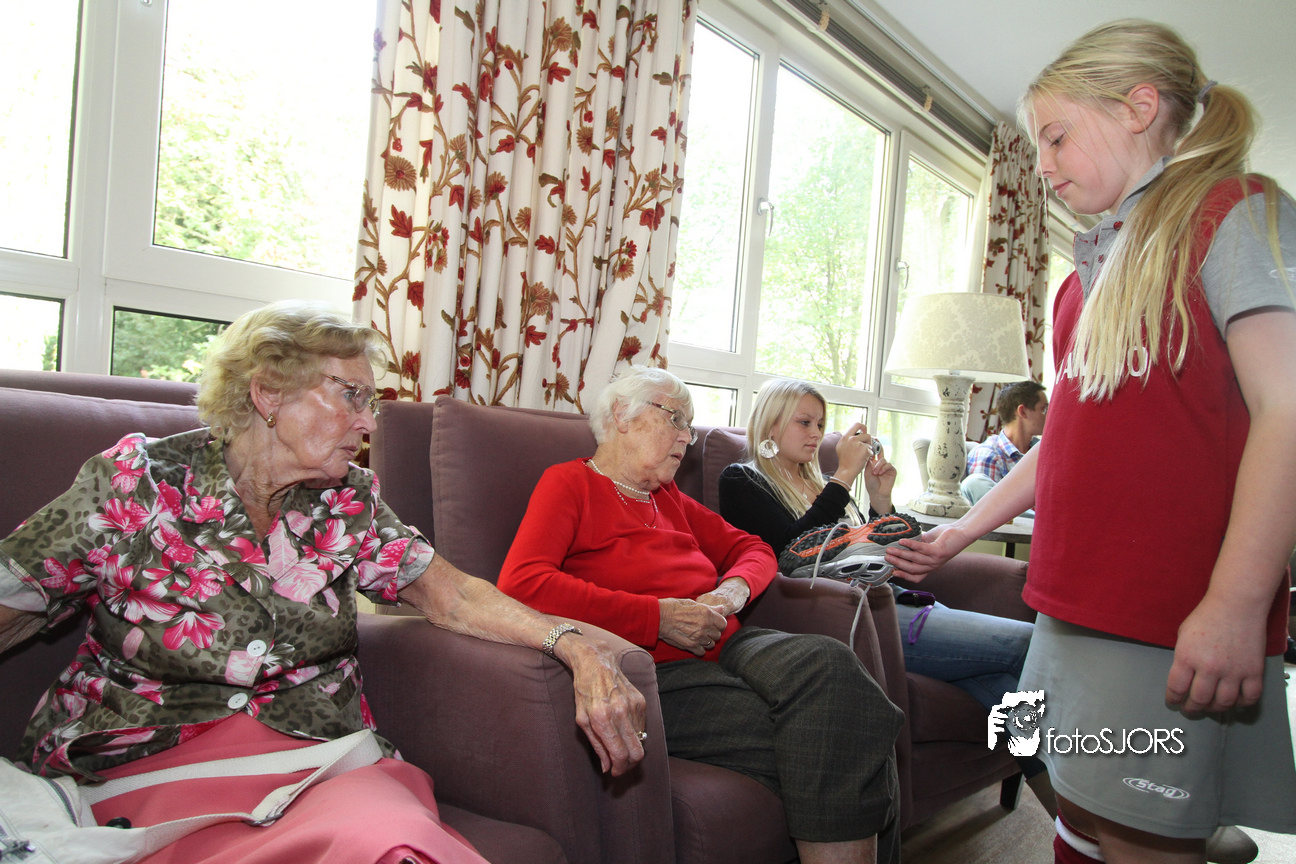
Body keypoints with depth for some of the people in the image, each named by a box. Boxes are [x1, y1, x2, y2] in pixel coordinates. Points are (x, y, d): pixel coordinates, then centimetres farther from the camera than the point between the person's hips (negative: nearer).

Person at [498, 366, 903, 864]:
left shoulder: (669, 499, 27)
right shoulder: (569, 483, 5)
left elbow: (751, 549, 32)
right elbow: (520, 583, -12)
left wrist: (732, 590, 5)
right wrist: (658, 616, -14)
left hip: (725, 645, 7)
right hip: (657, 668, -7)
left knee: (826, 663, -25)